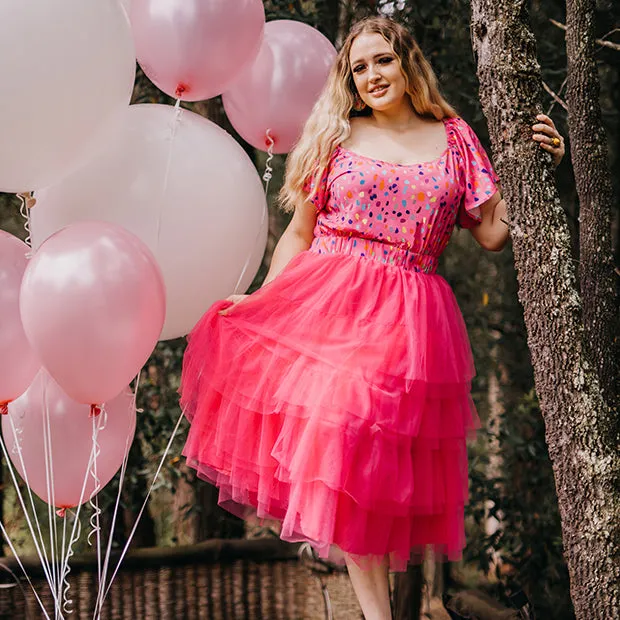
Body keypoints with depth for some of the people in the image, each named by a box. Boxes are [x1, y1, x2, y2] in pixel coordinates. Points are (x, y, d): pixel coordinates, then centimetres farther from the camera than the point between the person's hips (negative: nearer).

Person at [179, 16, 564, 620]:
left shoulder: (454, 138, 10)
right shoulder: (338, 137, 9)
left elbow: (493, 233, 7)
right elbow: (299, 234, 11)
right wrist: (259, 299, 4)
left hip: (407, 321, 0)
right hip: (328, 305, 0)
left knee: (386, 464, -1)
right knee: (342, 454, -9)